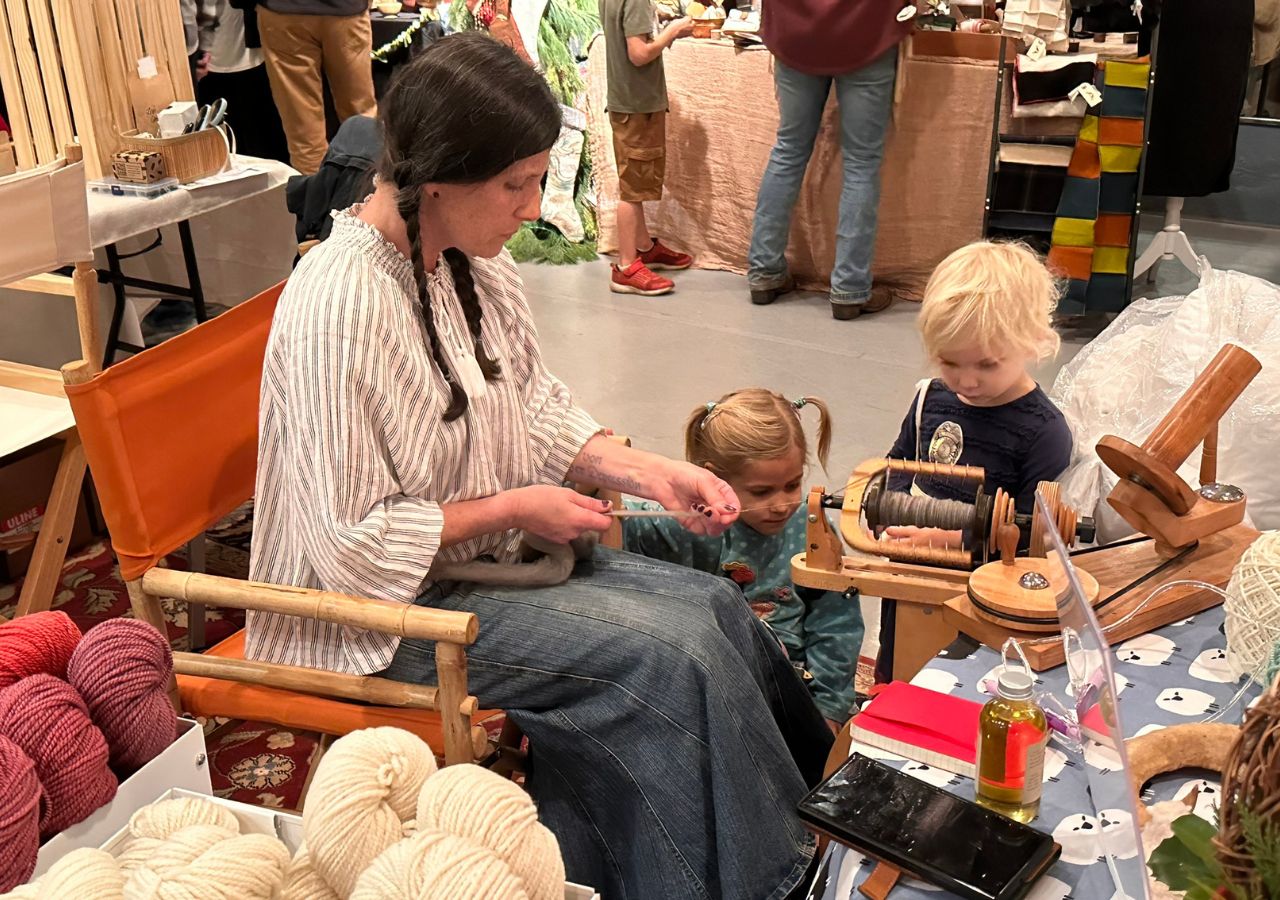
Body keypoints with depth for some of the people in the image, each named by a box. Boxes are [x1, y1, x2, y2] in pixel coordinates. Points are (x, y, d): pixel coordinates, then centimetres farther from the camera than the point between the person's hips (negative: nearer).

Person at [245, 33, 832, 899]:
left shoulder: (476, 262, -3)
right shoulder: (341, 306, -27)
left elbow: (538, 406, 8)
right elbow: (355, 543, -24)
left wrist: (646, 470, -7)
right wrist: (515, 509, -17)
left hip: (491, 559, 8)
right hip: (392, 605, -8)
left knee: (716, 607, -3)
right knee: (673, 653, -16)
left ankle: (811, 806, 15)